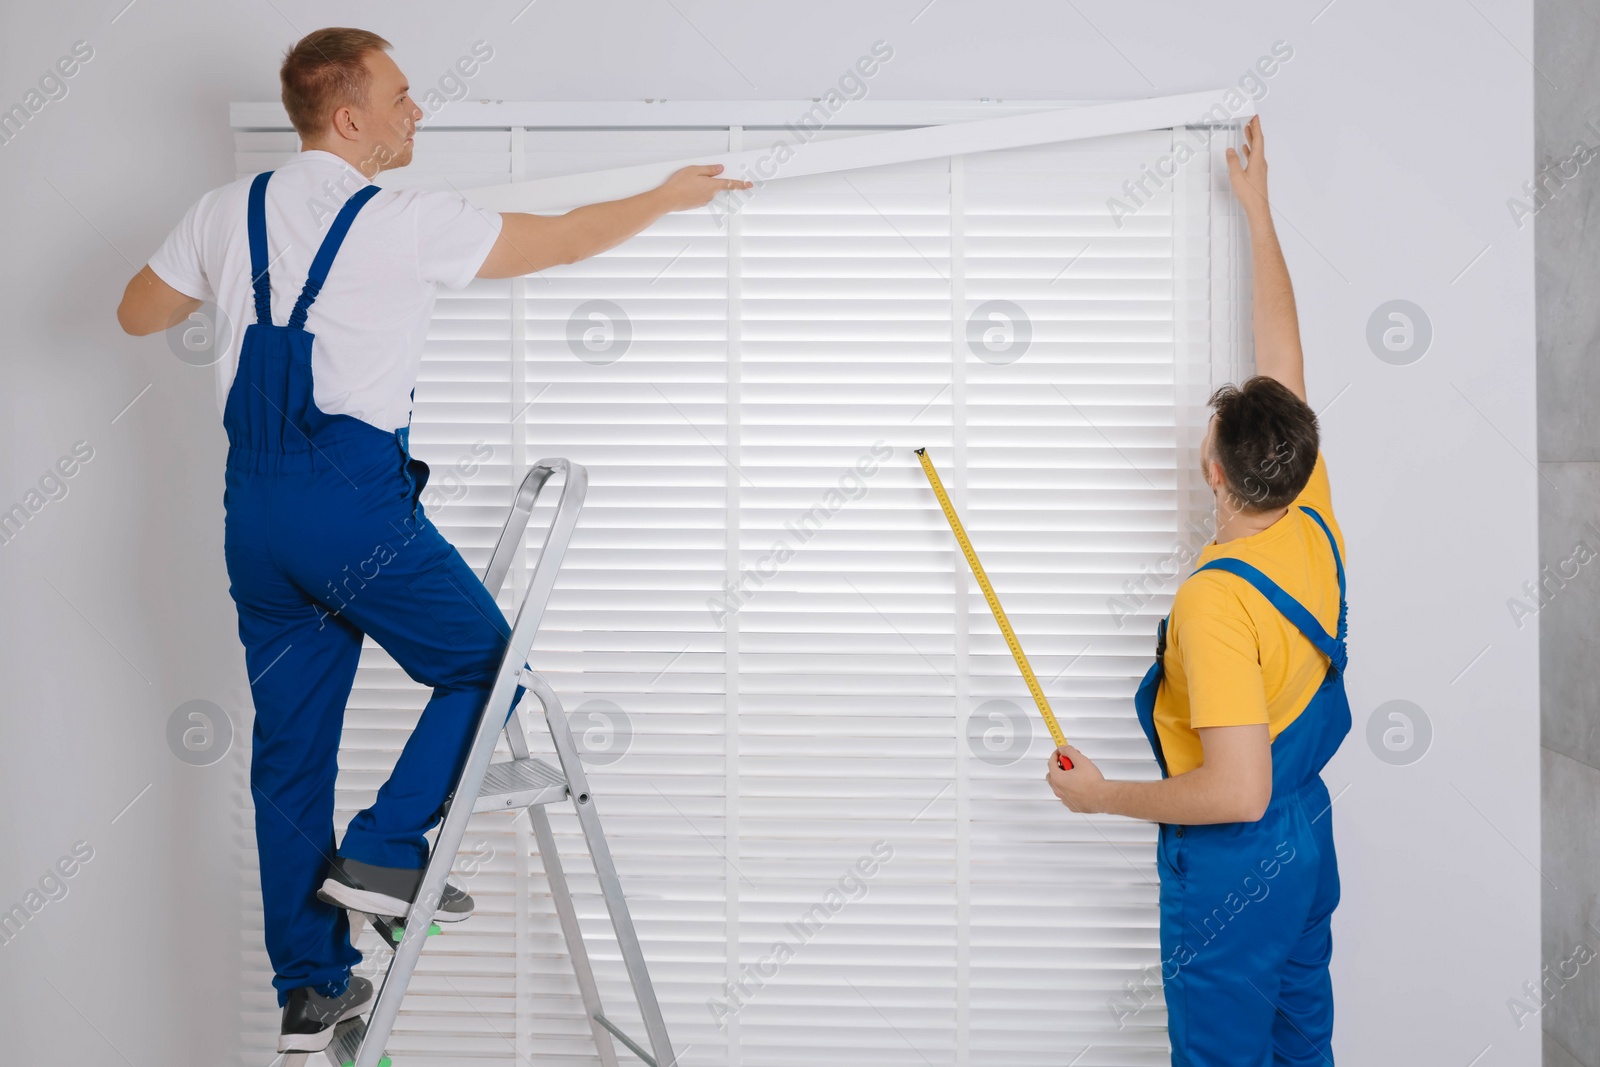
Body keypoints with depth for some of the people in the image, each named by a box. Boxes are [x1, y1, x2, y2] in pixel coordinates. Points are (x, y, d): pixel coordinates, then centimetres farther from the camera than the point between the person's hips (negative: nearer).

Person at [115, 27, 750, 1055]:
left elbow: (138, 313, 20)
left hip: (254, 507, 7)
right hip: (354, 498, -7)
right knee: (486, 663, 14)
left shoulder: (229, 212, 8)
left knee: (290, 743, 12)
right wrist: (670, 196, 14)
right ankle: (383, 851, 5)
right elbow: (563, 240, -1)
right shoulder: (403, 222, -9)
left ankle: (310, 988, 19)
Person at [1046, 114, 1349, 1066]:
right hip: (1309, 833, 8)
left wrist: (1105, 796, -17)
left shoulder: (1218, 601, -29)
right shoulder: (1315, 521, -8)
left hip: (1231, 866, -8)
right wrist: (1259, 212, 12)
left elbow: (1236, 791, -31)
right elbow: (1284, 361, 4)